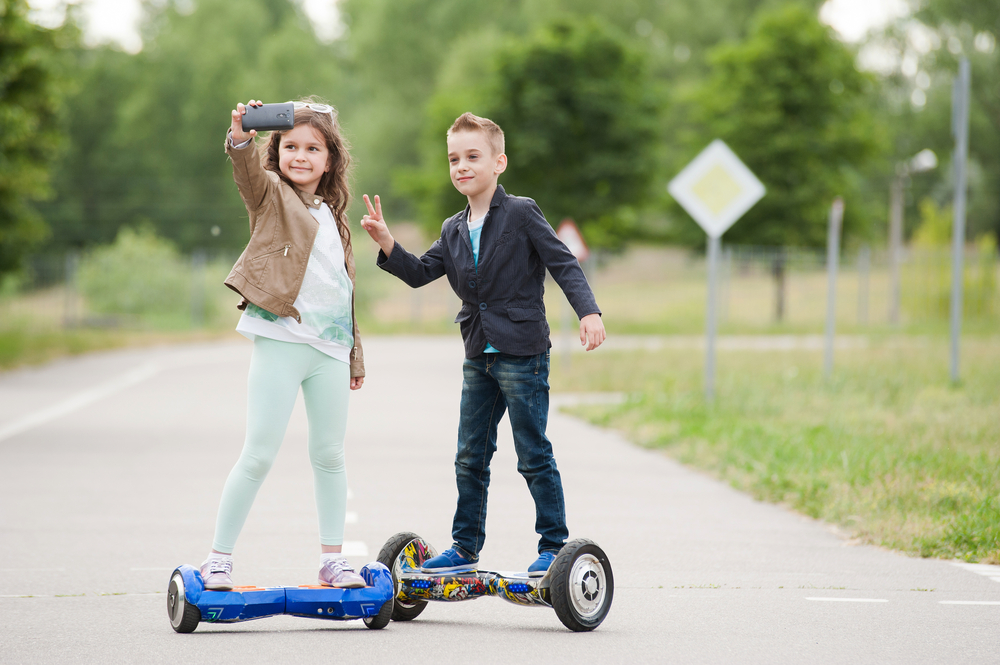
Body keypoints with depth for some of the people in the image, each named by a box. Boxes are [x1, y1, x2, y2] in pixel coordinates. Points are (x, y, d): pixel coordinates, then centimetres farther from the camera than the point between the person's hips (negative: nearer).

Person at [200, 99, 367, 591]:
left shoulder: (333, 214, 20)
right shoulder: (271, 195, 2)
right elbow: (249, 174, -22)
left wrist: (355, 352, 24)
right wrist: (240, 139, -43)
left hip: (330, 347, 6)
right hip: (281, 341, -6)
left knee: (329, 455, 10)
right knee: (258, 455, -7)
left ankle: (332, 556, 20)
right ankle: (219, 557, 1)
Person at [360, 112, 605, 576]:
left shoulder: (521, 214, -6)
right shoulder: (454, 230, 13)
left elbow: (564, 264, -10)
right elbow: (420, 273, 11)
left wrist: (588, 312, -23)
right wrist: (386, 244, -5)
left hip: (522, 354, -7)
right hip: (479, 357, 7)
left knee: (534, 455, -3)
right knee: (470, 457, 10)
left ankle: (553, 545, 6)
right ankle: (465, 547, 19)